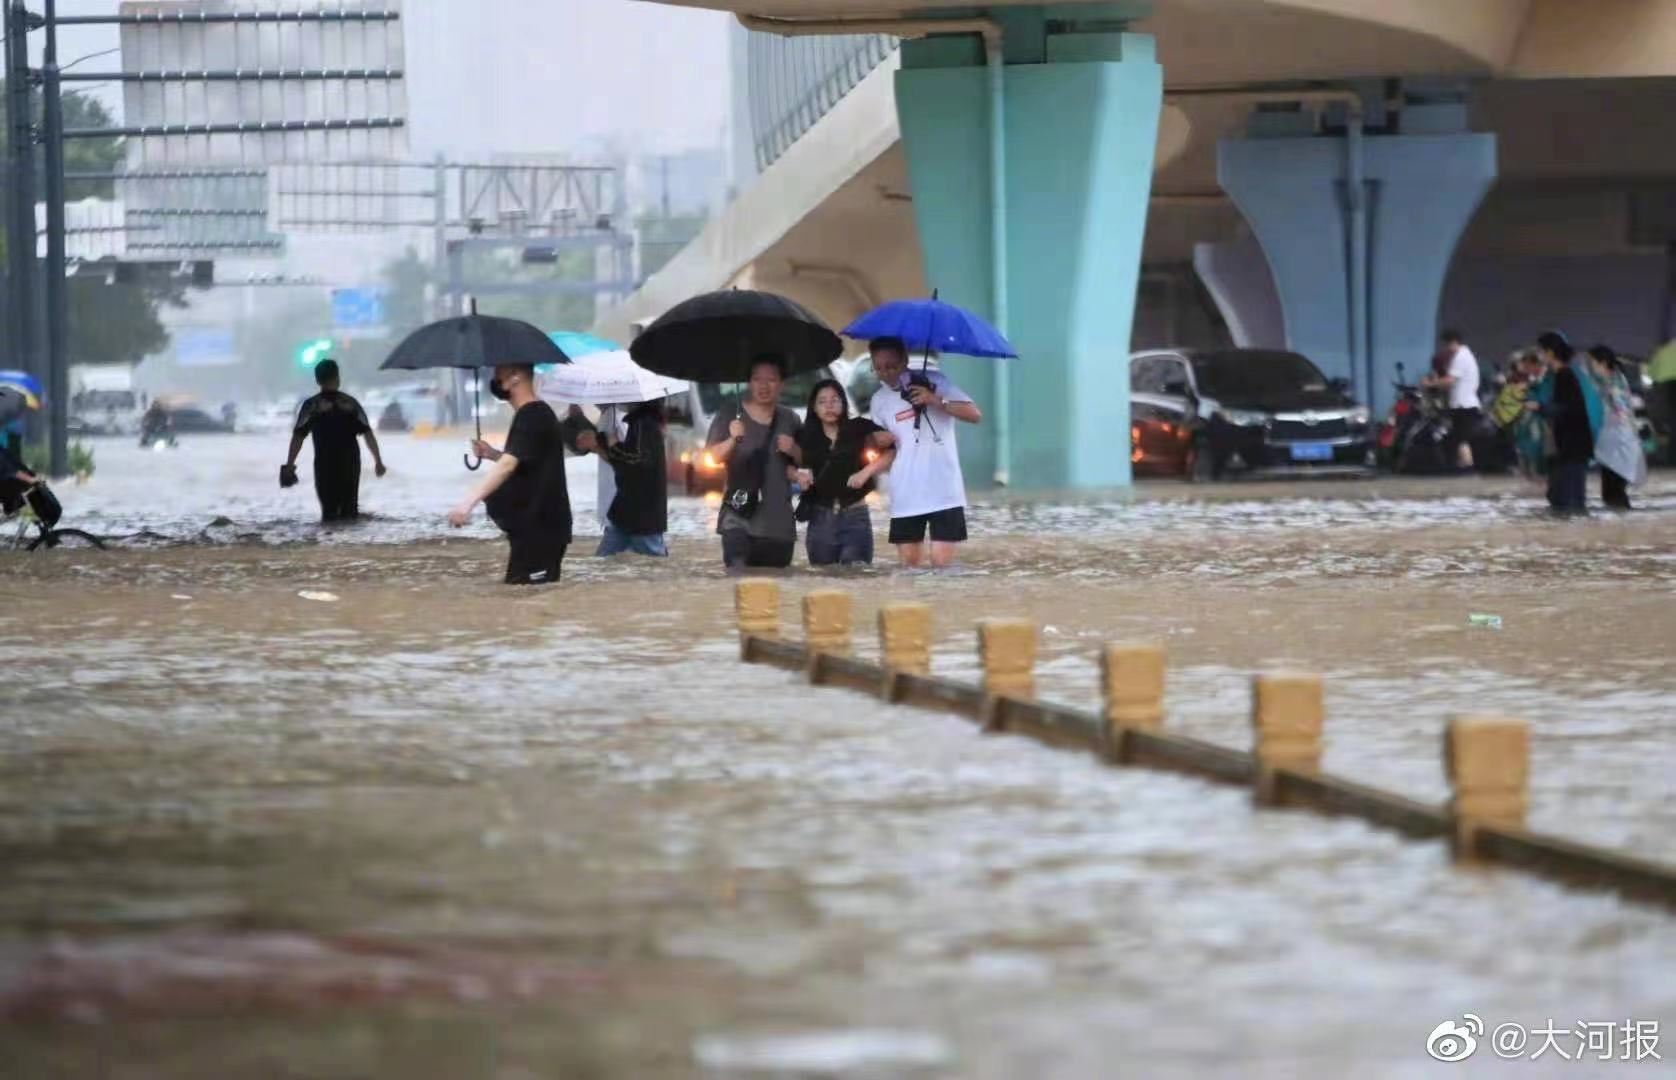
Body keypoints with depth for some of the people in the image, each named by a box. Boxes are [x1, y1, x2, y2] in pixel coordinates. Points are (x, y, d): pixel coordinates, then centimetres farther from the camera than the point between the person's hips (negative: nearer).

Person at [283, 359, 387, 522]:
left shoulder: (311, 405, -1)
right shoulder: (350, 403, 4)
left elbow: (298, 436, -9)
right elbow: (367, 433, -1)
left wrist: (289, 466, -8)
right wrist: (378, 461, 3)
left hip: (325, 465, -2)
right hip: (350, 464, 2)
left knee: (329, 509, 1)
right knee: (350, 509, 10)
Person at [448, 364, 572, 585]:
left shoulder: (531, 417, -17)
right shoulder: (537, 414, 15)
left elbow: (508, 465, -29)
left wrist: (470, 502, -36)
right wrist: (492, 454, 10)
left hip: (539, 529, -10)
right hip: (536, 526, 10)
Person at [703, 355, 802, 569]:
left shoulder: (790, 420, 13)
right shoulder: (730, 416, 2)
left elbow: (805, 463, 21)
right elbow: (710, 458, -6)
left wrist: (793, 451, -2)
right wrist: (732, 440, -26)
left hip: (779, 525, 4)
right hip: (739, 519, -4)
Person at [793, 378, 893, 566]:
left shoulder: (860, 429, -1)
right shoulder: (806, 436, 6)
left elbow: (891, 452, -5)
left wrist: (866, 472, -15)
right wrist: (799, 476, -3)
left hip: (855, 517, -3)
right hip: (820, 520, 3)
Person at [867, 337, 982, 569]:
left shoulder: (933, 382, -1)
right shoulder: (880, 400, 11)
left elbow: (975, 415, -7)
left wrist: (936, 401, -19)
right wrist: (879, 442, -3)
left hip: (943, 491, -3)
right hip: (906, 496, 3)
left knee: (942, 562, -10)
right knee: (910, 564, 1)